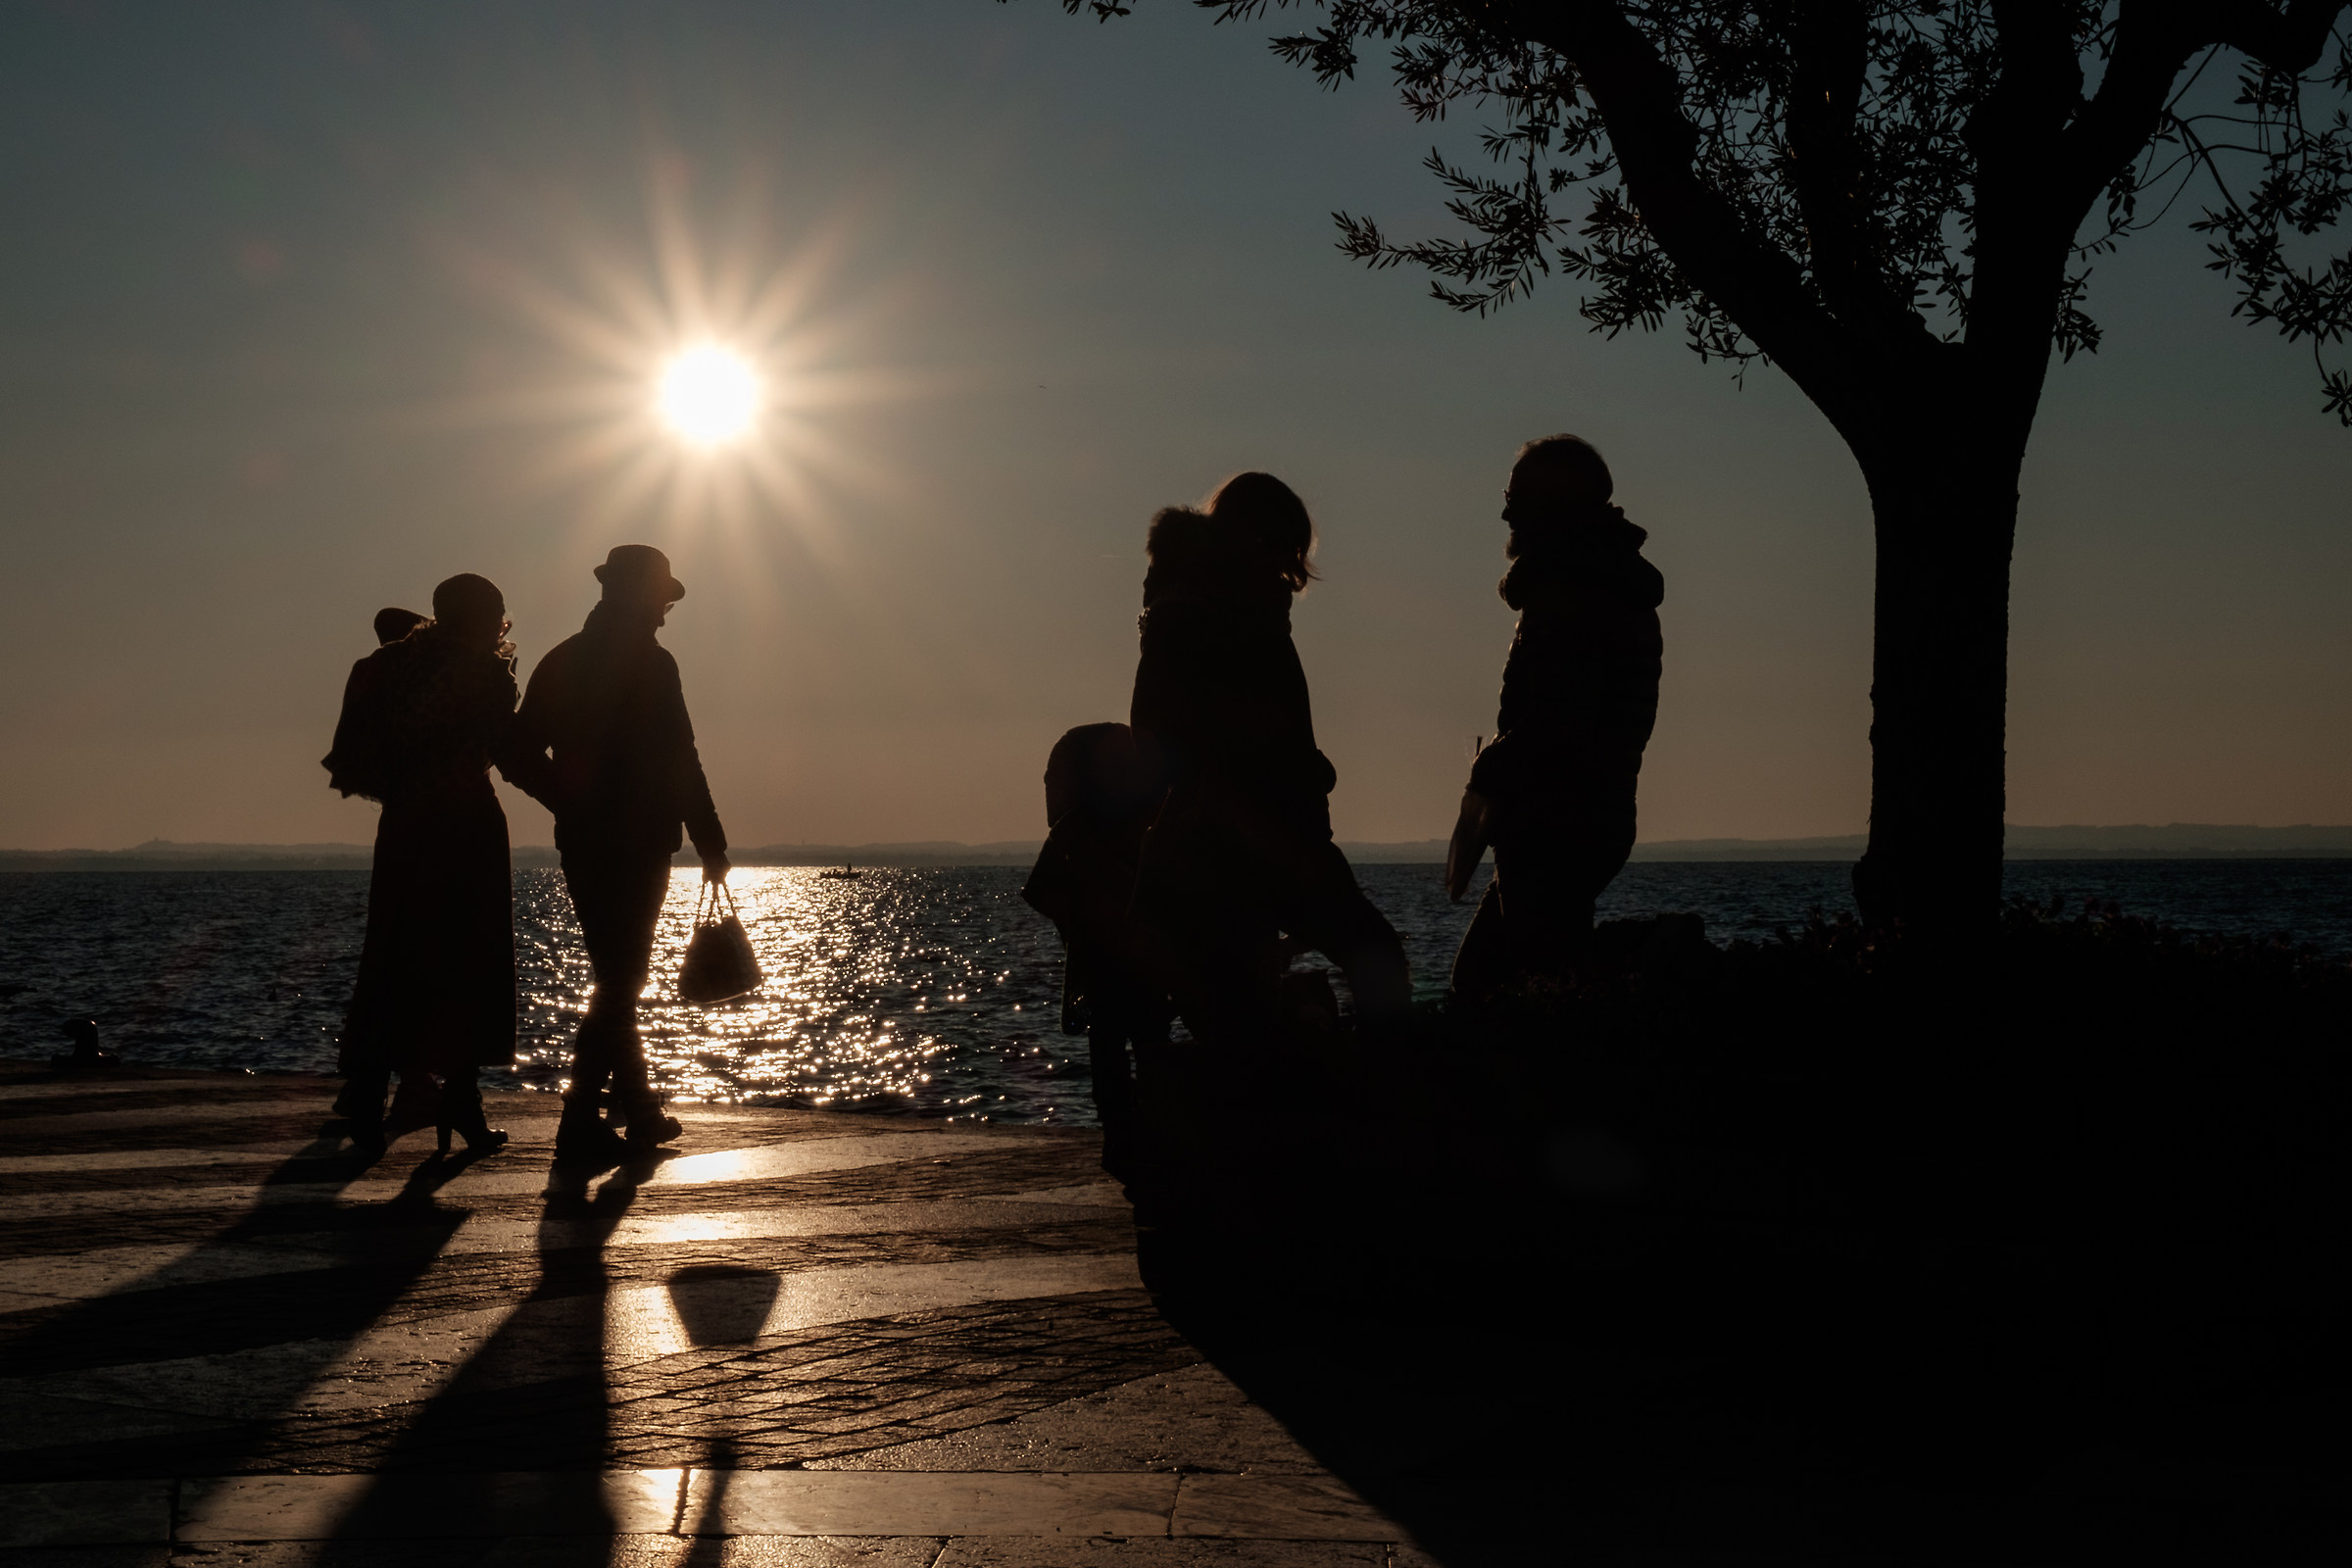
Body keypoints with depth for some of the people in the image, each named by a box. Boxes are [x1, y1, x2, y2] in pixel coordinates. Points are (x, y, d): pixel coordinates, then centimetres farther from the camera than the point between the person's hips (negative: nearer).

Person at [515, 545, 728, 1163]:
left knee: (616, 977, 17)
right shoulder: (649, 665, -11)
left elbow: (522, 749, 9)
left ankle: (638, 1110, 24)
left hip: (581, 844, 7)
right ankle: (581, 1122, -9)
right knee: (621, 981, -4)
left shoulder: (560, 661, 9)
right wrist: (711, 843, -8)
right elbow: (680, 763, -14)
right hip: (637, 845, -7)